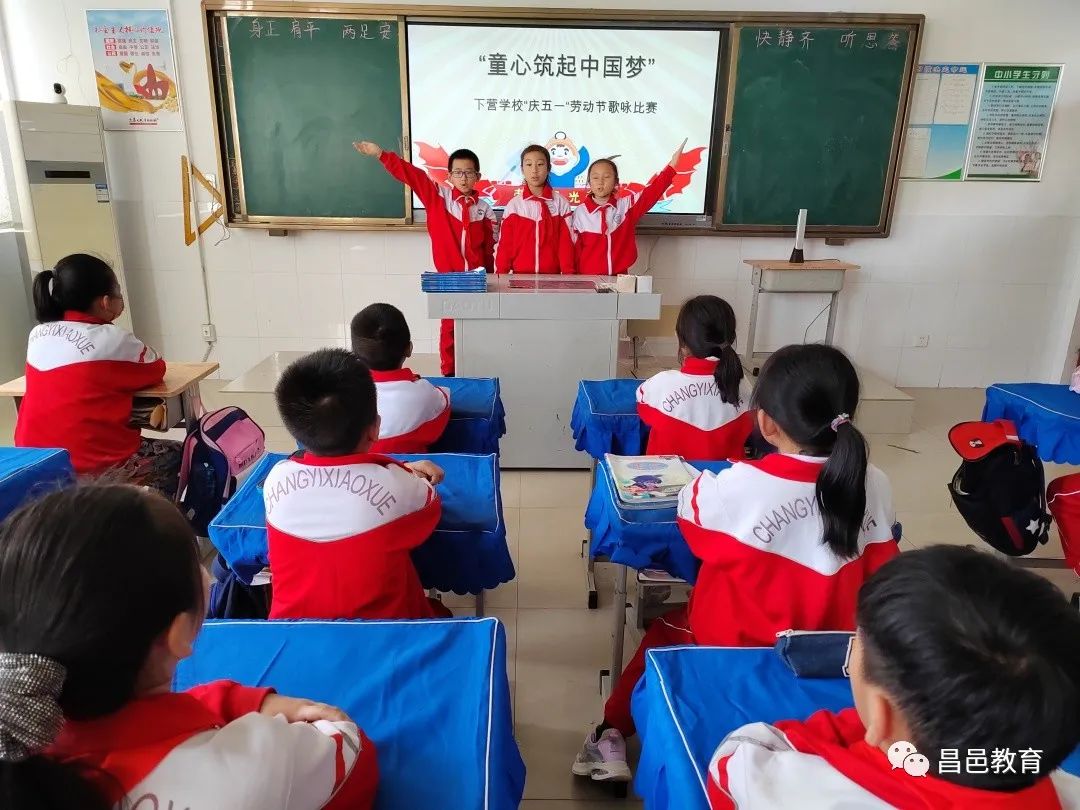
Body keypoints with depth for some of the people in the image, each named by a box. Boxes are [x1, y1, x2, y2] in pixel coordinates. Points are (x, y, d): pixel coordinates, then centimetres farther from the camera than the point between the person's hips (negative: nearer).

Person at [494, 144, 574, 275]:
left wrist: (568, 275, -5)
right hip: (520, 275, 0)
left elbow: (566, 243, 1)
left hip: (552, 275, 0)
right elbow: (504, 245, 4)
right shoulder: (513, 205, 3)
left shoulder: (560, 203, 2)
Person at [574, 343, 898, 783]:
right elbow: (880, 575, -2)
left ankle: (611, 736, 36)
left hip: (735, 648, -4)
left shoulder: (737, 486, -28)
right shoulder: (875, 486, -16)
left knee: (662, 632, 26)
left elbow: (690, 510, -6)